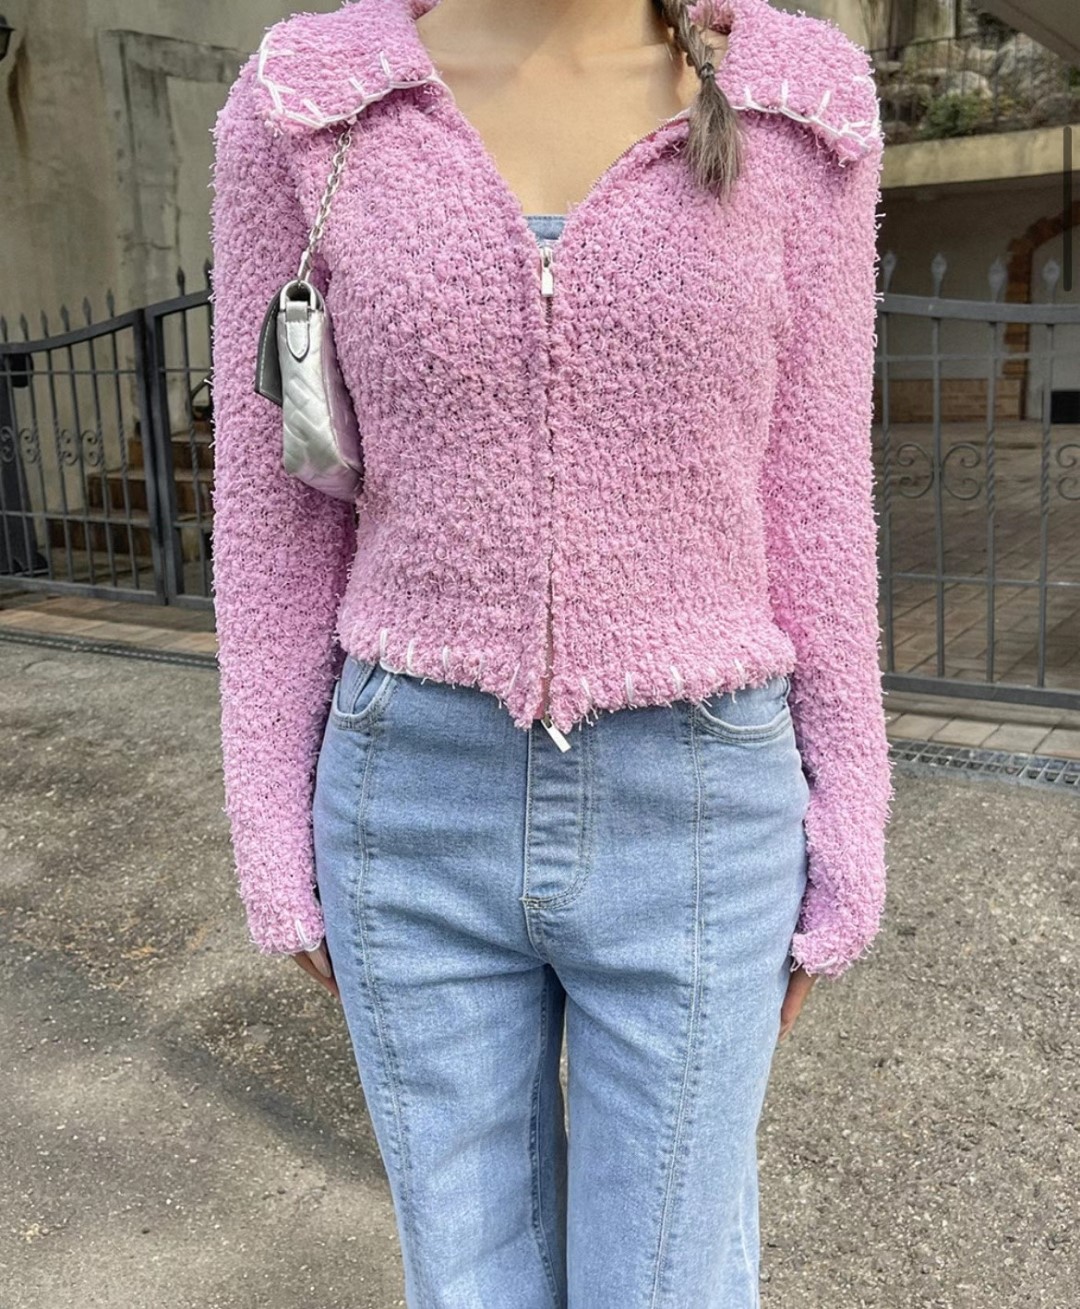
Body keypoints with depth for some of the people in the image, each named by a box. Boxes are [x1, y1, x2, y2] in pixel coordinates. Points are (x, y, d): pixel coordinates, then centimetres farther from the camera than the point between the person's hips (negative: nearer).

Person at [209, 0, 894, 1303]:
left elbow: (810, 496, 0)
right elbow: (276, 508, 1)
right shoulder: (302, 108, -3)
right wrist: (280, 856, 4)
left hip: (688, 820, 0)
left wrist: (841, 861, 2)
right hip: (425, 813, 1)